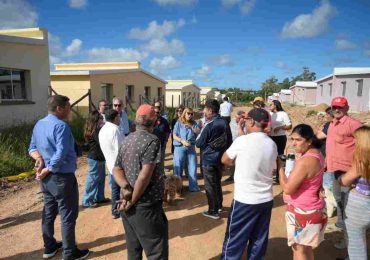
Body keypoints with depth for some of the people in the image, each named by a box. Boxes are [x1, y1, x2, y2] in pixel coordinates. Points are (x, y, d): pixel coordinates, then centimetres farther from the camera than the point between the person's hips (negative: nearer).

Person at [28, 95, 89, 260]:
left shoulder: (39, 124, 7)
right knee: (68, 215, 4)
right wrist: (46, 170, -16)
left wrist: (39, 158, -7)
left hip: (47, 178, 9)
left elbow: (32, 147, 11)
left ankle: (50, 247, 35)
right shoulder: (61, 126, -21)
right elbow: (61, 153, -27)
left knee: (49, 212, 20)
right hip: (62, 177, -9)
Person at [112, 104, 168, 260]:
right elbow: (145, 175, -21)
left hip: (128, 207, 8)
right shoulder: (152, 141, -15)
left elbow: (116, 170, 5)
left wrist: (126, 188, -10)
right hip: (146, 206, -8)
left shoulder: (126, 141, 9)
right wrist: (133, 200, -11)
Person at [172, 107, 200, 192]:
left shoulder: (194, 123, 8)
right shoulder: (179, 123, 0)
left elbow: (199, 132, -2)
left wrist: (191, 127, -15)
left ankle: (193, 186, 17)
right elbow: (174, 136, -5)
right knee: (178, 168, 4)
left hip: (191, 148, 3)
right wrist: (182, 141, -18)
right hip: (180, 148, -2)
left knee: (192, 168, 5)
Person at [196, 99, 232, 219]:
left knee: (210, 186, 4)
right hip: (220, 158, 8)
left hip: (209, 159, -8)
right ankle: (219, 205, 35)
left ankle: (213, 211, 12)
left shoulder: (209, 125, -21)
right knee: (217, 182, 22)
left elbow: (199, 143, -13)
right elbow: (229, 141, 13)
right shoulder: (224, 123, 3)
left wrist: (199, 135, 3)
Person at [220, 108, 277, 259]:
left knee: (234, 241, 8)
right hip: (266, 200, 6)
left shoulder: (242, 141, -14)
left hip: (244, 200, -5)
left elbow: (225, 160, -1)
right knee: (259, 241, 17)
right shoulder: (272, 144, 2)